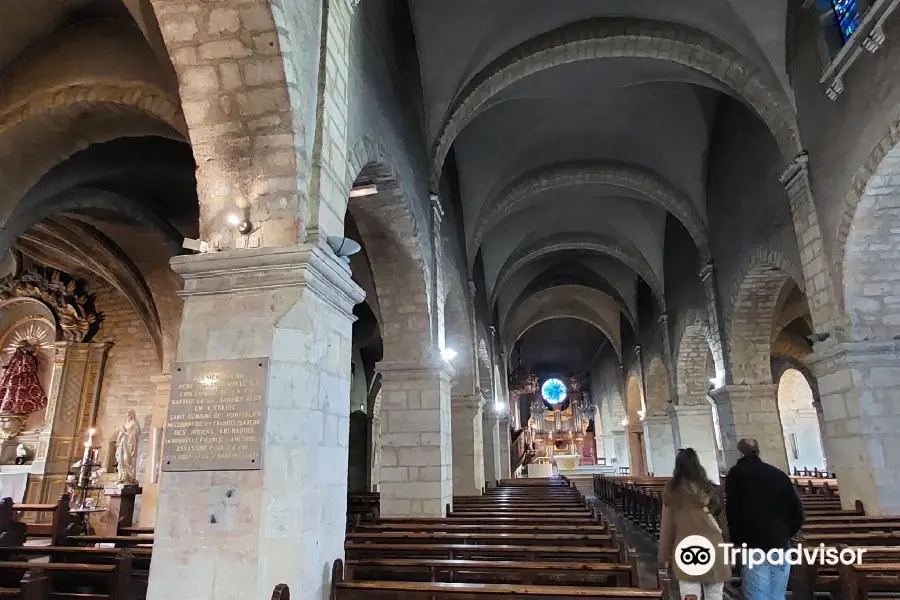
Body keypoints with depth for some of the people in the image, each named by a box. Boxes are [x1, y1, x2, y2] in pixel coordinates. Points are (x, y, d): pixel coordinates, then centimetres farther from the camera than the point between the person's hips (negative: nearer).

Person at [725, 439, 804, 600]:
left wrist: (736, 540, 5)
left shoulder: (736, 474, -1)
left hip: (754, 546, -4)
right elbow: (797, 511, 10)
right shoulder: (779, 474, 9)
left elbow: (732, 511, -8)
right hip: (781, 546, 5)